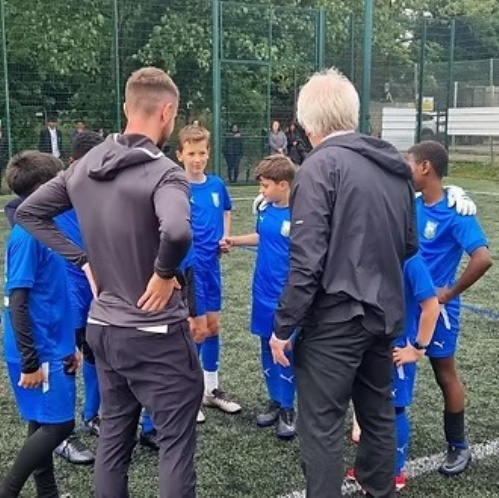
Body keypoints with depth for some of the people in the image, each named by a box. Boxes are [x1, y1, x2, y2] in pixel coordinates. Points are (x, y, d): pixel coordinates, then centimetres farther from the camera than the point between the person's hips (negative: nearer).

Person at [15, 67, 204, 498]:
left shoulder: (84, 167, 3)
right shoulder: (164, 172, -19)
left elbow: (29, 212, 12)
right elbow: (176, 231, -39)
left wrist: (84, 261, 9)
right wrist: (165, 273, -19)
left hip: (102, 327, 7)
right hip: (156, 333, -7)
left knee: (114, 434, 21)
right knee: (176, 442, 6)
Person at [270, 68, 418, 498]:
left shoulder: (322, 165, -14)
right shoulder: (395, 165, 7)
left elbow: (307, 258, -19)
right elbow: (410, 245, 14)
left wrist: (284, 326, -12)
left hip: (334, 319, -8)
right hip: (385, 314, 8)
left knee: (322, 427, 3)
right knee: (379, 414, 21)